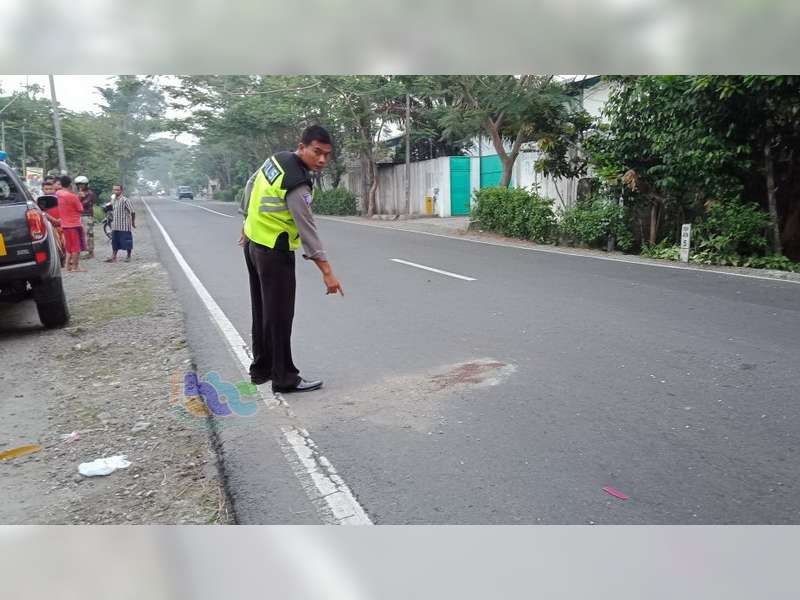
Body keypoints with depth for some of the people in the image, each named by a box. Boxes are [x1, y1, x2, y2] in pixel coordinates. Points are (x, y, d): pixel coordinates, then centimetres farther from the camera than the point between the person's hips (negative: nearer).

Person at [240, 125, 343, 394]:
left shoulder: (277, 158, 2)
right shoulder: (296, 185, -24)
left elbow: (250, 186, 15)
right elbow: (307, 230, -26)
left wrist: (248, 221, 26)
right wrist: (327, 272, -25)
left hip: (253, 242, 9)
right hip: (274, 251, -9)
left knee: (262, 311, 17)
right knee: (280, 317, -2)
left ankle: (261, 369, 29)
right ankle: (284, 378, 6)